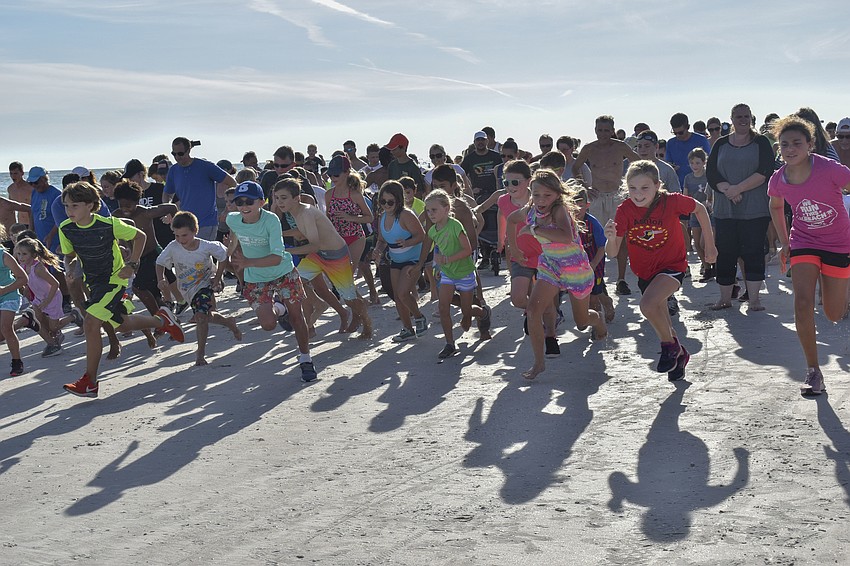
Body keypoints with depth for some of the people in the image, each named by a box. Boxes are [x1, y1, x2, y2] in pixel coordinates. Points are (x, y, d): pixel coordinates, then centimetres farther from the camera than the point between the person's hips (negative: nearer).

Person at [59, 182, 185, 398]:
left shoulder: (109, 224, -21)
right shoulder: (66, 229, -8)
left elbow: (140, 236, -7)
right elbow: (70, 255, 9)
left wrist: (131, 265, -14)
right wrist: (69, 267, -13)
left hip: (114, 279, -7)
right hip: (93, 283, 7)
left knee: (90, 324, -20)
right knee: (123, 325, 18)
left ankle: (89, 382, -10)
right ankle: (161, 320, 46)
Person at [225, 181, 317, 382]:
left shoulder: (271, 220, -28)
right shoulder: (232, 220, -15)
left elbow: (277, 258, -34)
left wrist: (249, 262, -44)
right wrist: (234, 248, 21)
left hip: (284, 272, -2)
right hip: (255, 280, 2)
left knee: (296, 316, 5)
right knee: (268, 324, -12)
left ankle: (305, 360, 25)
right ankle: (278, 308, 26)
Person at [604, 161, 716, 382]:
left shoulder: (671, 201, -22)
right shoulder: (624, 210, -16)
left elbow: (699, 209, 0)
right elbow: (612, 253, -17)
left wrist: (710, 245, 4)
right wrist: (611, 238, -40)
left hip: (672, 266, -4)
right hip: (644, 272, 5)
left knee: (647, 305, -29)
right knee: (661, 320, 19)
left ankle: (670, 345, -3)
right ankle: (679, 354, 47)